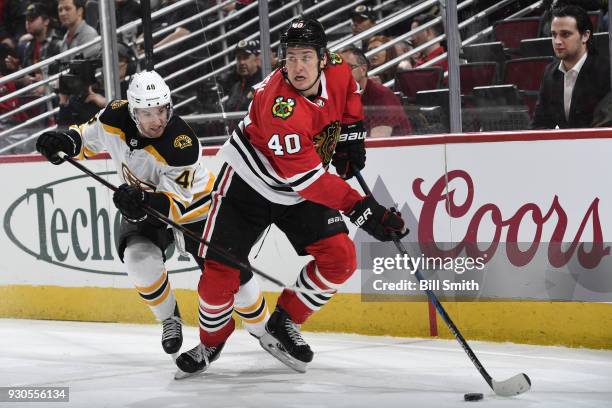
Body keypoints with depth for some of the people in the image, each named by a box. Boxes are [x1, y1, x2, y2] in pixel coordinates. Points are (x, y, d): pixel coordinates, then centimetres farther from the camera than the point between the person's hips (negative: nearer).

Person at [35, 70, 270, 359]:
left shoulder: (182, 145, -36)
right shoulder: (115, 118, -23)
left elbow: (175, 204, -35)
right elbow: (89, 137, 0)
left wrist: (144, 203, -54)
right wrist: (65, 141, -22)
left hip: (192, 205, -3)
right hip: (142, 205, 3)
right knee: (140, 260, -26)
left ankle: (264, 331, 17)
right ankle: (170, 319, 1)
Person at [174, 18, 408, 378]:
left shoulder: (338, 72, -14)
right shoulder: (280, 105, -35)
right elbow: (307, 178, -36)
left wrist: (352, 132, 4)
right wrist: (362, 209, -38)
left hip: (302, 196, 6)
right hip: (249, 183, -6)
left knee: (340, 259, -9)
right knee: (221, 271, -6)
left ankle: (283, 327, 7)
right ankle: (211, 342, 21)